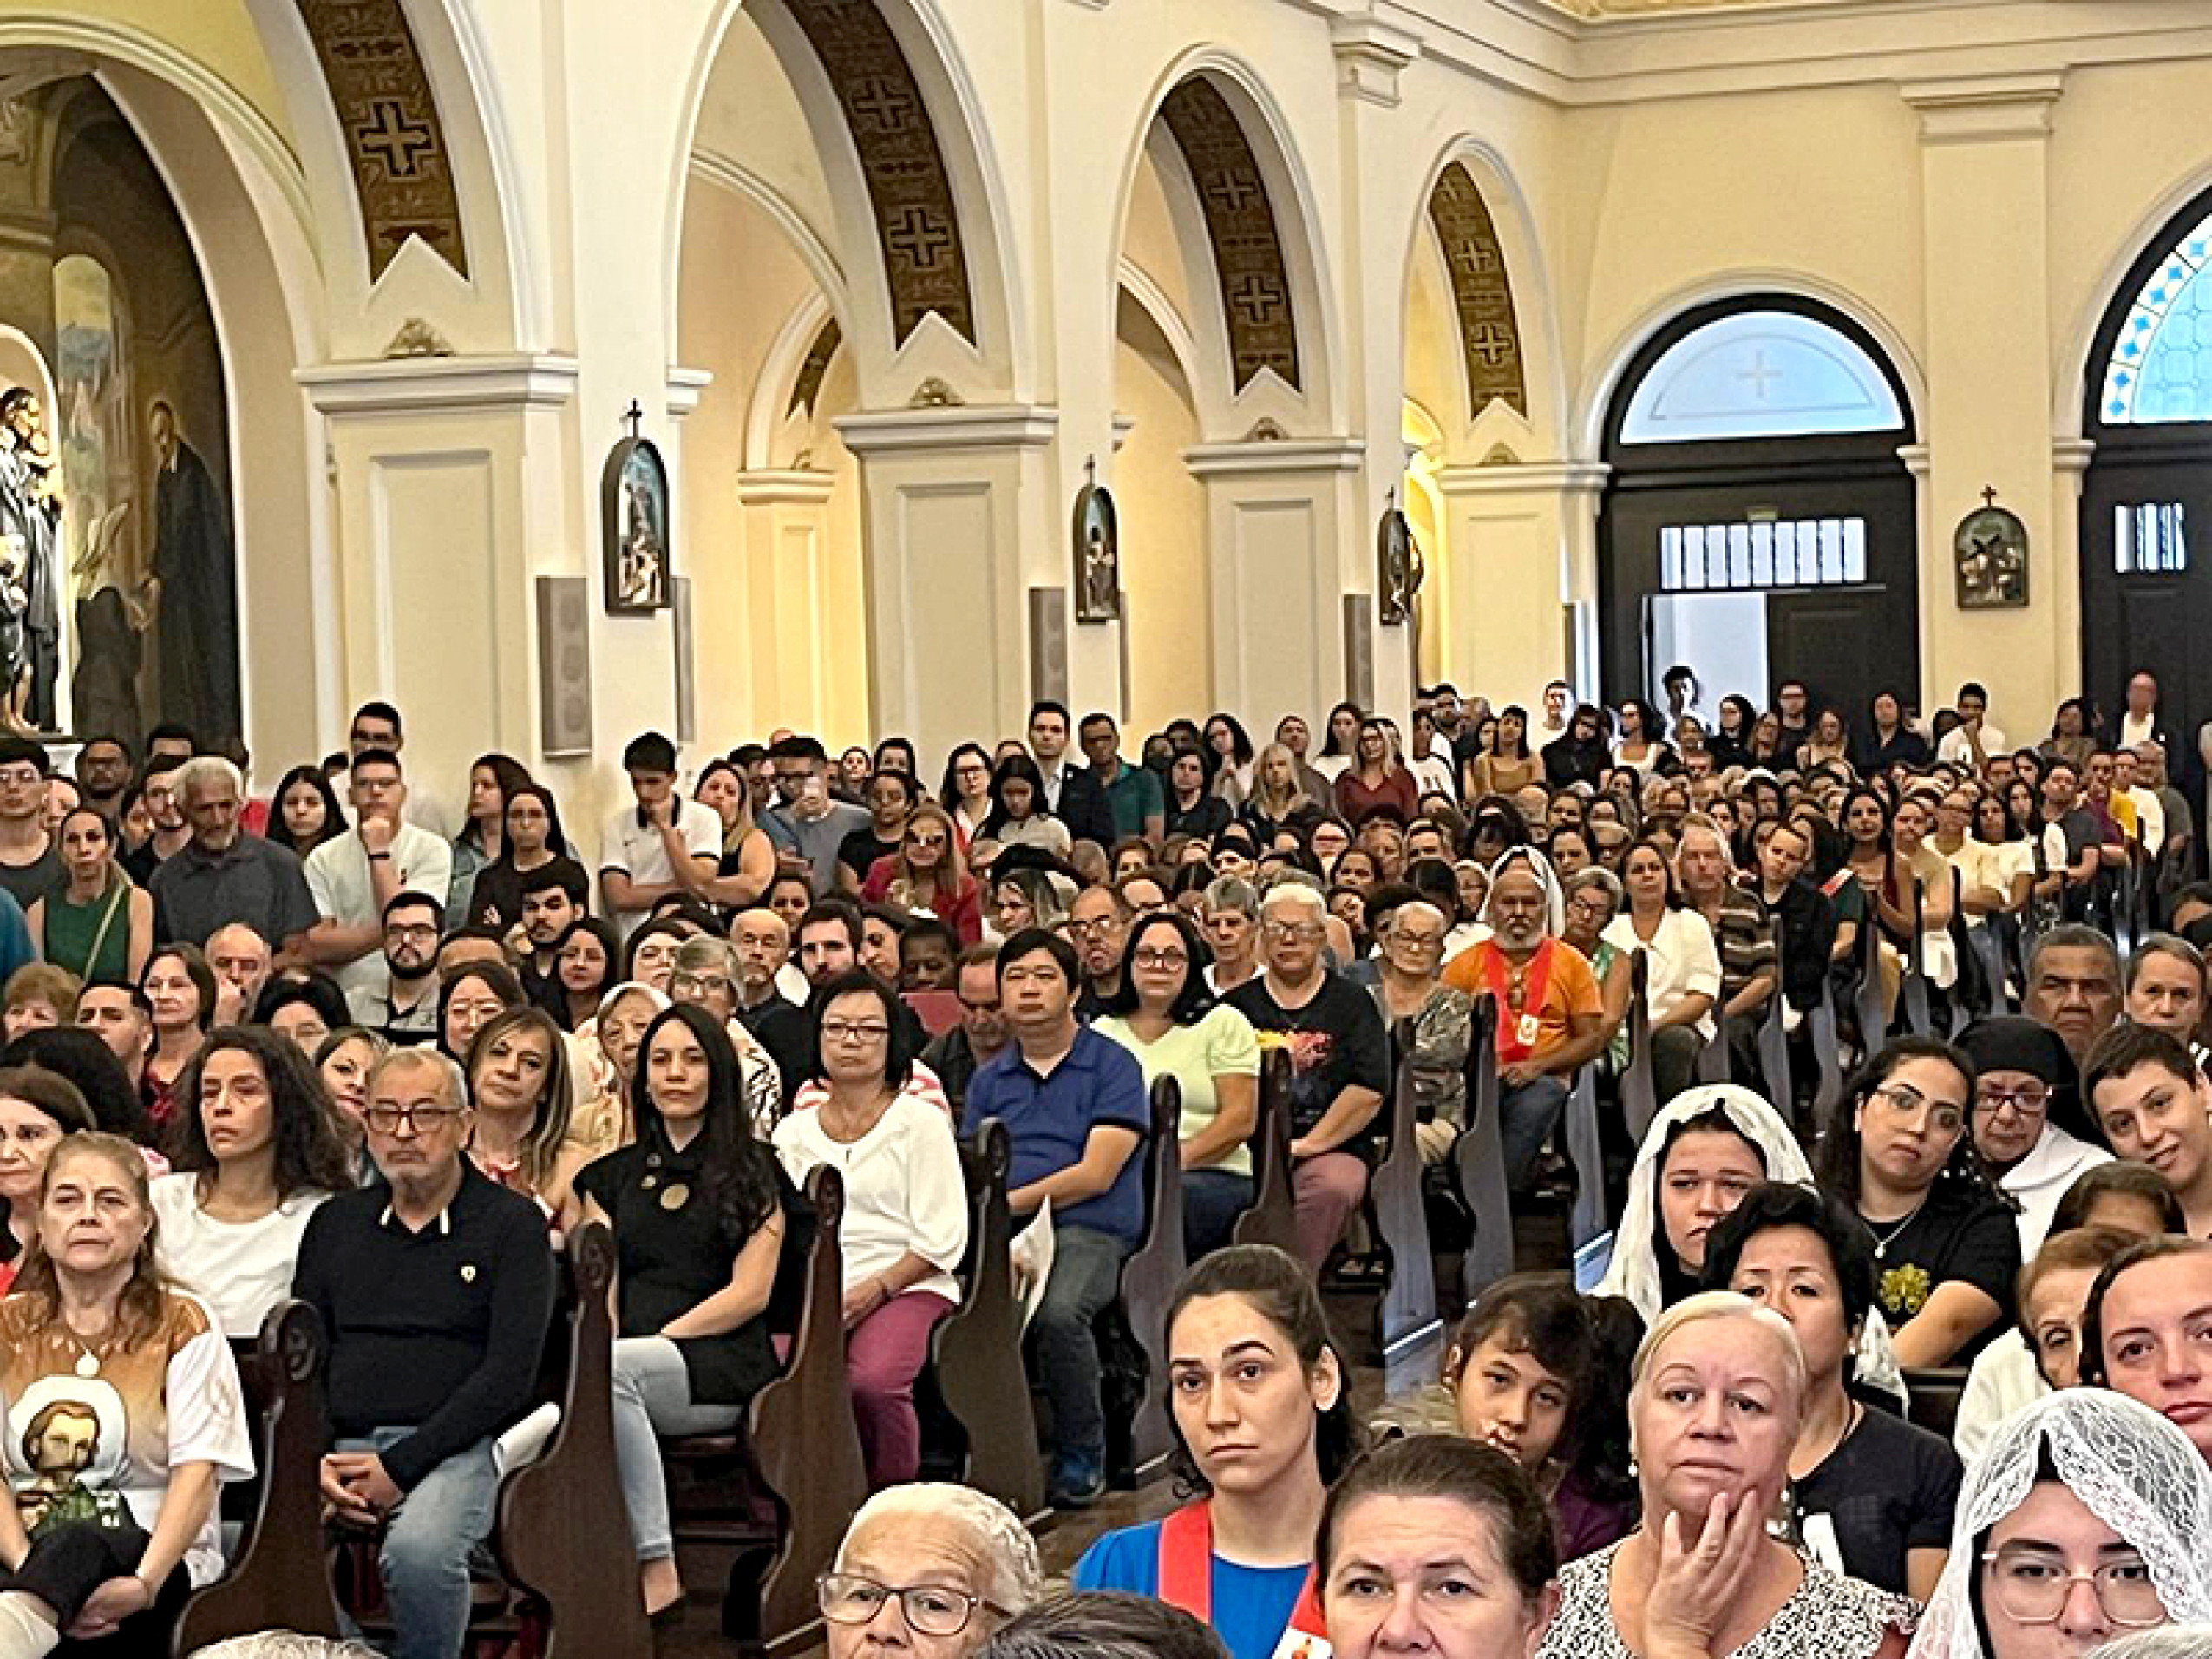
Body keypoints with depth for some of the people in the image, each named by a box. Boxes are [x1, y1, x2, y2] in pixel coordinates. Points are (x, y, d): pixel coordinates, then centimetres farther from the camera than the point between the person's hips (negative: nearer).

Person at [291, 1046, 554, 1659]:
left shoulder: (511, 1222, 7)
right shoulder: (335, 1222, 21)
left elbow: (510, 1372, -3)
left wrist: (400, 1467, -12)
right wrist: (313, 1461, -4)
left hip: (453, 1448, -3)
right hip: (338, 1447, 3)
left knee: (418, 1550, -36)